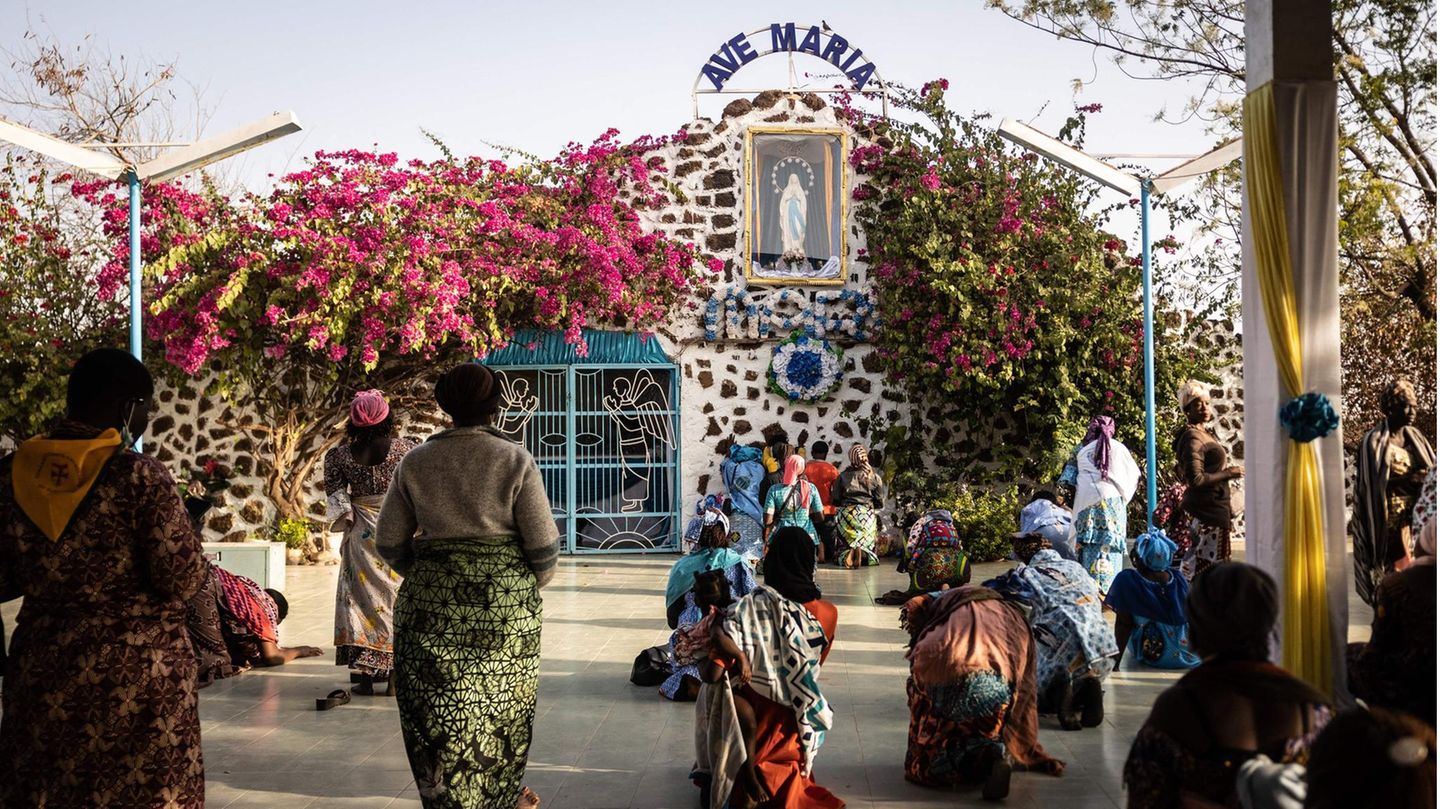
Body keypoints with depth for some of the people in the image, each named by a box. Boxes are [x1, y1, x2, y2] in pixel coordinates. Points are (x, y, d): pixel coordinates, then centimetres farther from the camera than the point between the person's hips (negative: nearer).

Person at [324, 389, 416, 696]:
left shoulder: (339, 455, -4)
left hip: (361, 533, 1)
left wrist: (347, 526, 7)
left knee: (361, 597, 10)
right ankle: (394, 677, 9)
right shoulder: (407, 449, -7)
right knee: (397, 599, 8)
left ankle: (365, 677, 10)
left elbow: (336, 498, -3)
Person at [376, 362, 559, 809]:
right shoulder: (515, 460, -8)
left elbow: (389, 543, 3)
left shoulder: (415, 462, -1)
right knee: (501, 702, 16)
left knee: (439, 709, 10)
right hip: (506, 604, -1)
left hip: (432, 605, 1)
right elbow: (544, 544, -9)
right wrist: (531, 586, 10)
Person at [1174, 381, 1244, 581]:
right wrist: (1228, 473, -16)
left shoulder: (1205, 433, 16)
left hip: (1211, 508, 10)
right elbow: (1195, 479, -24)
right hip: (1208, 511, -10)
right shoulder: (1192, 438, -16)